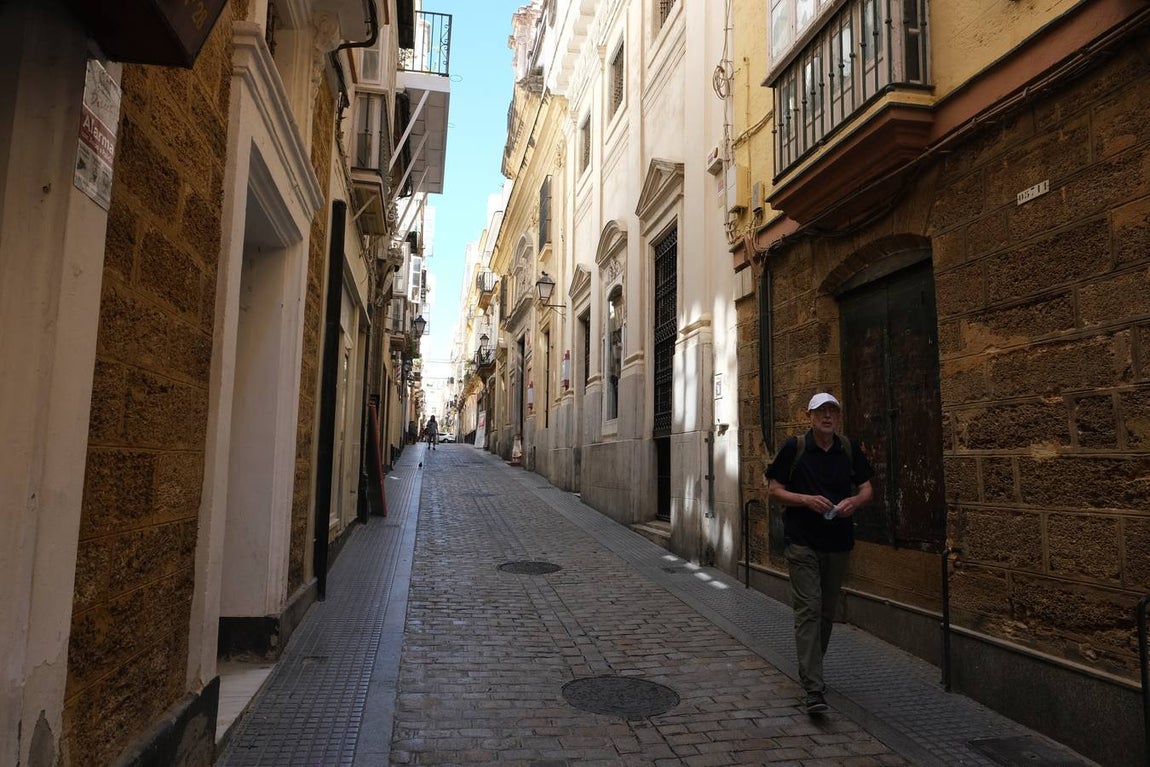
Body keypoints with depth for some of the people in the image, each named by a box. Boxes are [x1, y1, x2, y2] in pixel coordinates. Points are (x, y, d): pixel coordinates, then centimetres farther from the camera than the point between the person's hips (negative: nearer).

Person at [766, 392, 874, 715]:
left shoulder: (849, 449, 5)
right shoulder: (794, 447, -6)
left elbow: (866, 488, 11)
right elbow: (773, 489, -3)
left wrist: (855, 501, -11)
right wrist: (806, 499, -18)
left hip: (838, 542, 5)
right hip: (802, 541, -4)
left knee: (827, 611, 15)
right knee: (808, 609, -11)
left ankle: (810, 671, 34)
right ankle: (814, 688, -10)